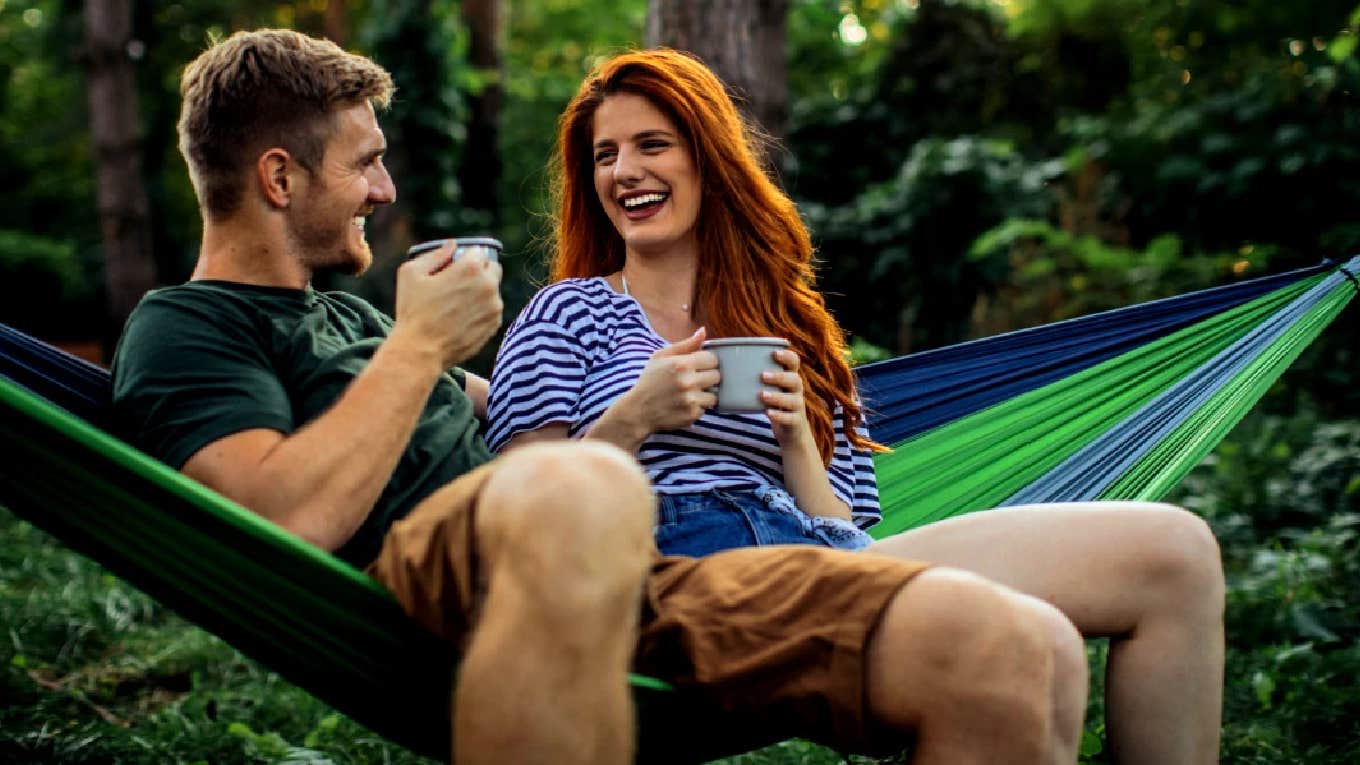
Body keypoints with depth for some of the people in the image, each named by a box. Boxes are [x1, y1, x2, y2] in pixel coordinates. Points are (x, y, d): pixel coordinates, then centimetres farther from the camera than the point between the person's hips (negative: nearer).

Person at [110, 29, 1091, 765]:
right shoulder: (182, 329, 8)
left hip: (637, 581, 8)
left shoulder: (340, 306, 36)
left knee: (1021, 653, -16)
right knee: (578, 491, -47)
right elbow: (294, 516, -12)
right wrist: (422, 342, -1)